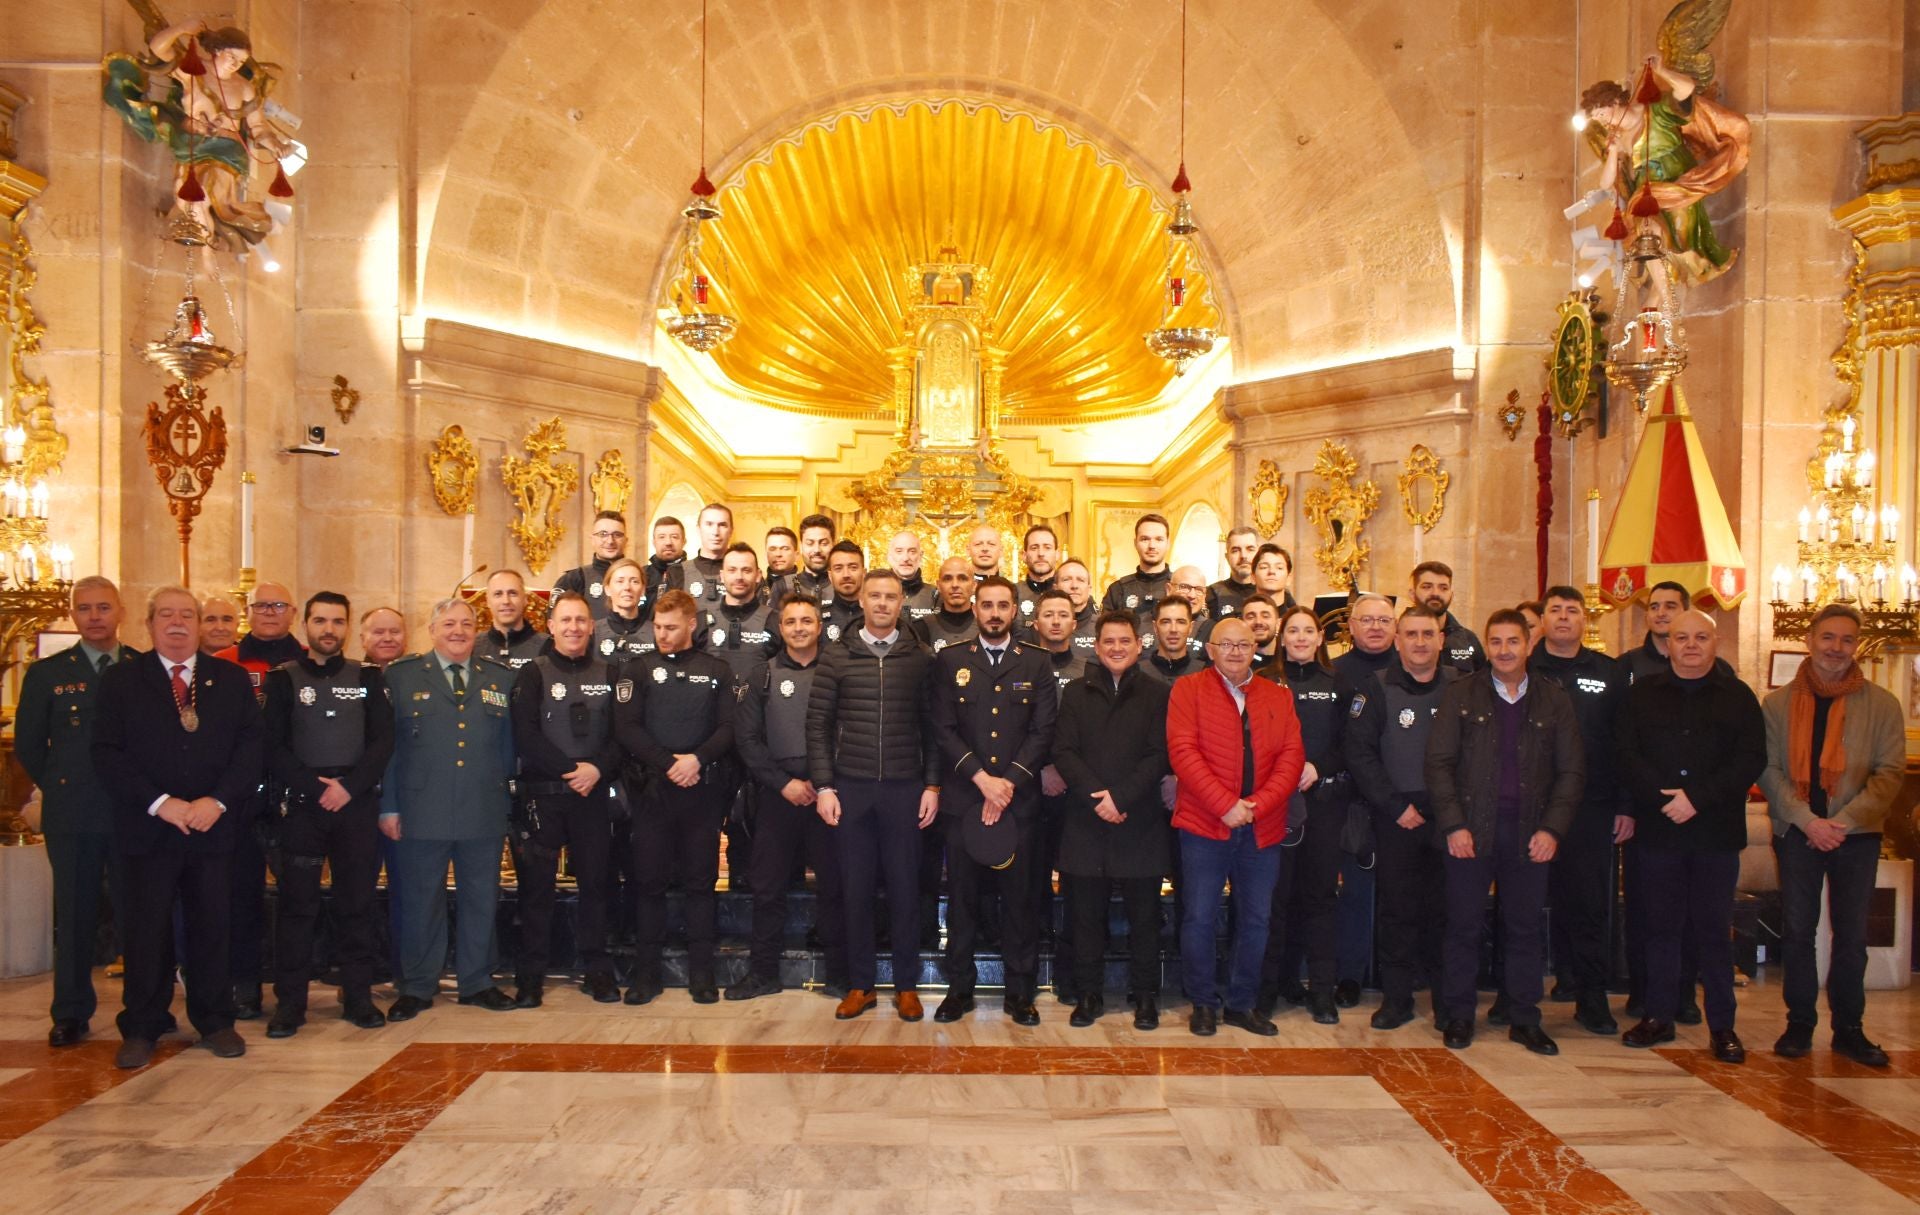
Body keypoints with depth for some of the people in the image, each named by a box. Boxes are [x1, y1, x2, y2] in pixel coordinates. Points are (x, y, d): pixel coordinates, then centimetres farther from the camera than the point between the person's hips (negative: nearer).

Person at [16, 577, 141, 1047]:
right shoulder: (47, 673, 6)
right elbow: (27, 744, 10)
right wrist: (60, 787, 6)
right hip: (72, 814, 1)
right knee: (74, 915, 7)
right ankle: (71, 1015, 18)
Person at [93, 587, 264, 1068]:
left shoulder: (232, 680, 8)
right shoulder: (120, 680, 5)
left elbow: (250, 746, 2)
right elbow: (108, 754, -3)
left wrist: (218, 800, -12)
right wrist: (160, 803, -14)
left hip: (214, 826, 1)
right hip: (145, 827, -1)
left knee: (212, 927, 7)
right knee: (145, 930, 5)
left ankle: (215, 1022, 20)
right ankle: (141, 1029, 19)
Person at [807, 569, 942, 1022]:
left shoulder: (922, 658, 3)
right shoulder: (836, 656, 4)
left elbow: (932, 727, 5)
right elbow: (818, 725, 3)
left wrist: (932, 785, -1)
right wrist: (823, 786, -4)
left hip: (905, 789, 0)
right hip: (850, 788, 0)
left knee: (904, 888, 6)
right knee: (856, 888, 7)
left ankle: (906, 985, 19)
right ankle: (860, 984, 20)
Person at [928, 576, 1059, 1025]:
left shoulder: (1037, 665, 7)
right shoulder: (950, 661, 7)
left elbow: (1043, 732, 0)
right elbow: (943, 730, -1)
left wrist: (1009, 781, -10)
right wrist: (981, 777, -11)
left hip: (1019, 799, 0)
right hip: (963, 798, 0)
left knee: (1019, 897, 5)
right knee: (961, 896, 6)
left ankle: (1020, 991, 16)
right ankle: (960, 987, 19)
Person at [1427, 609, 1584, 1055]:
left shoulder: (1553, 701, 7)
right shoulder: (1460, 695, 2)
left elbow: (1572, 770, 6)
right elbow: (1438, 762, -2)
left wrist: (1552, 828, -5)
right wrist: (1453, 825, -10)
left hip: (1529, 831, 2)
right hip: (1471, 829, -1)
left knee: (1526, 927, 9)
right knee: (1464, 925, 5)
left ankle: (1524, 1018, 23)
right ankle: (1459, 1015, 17)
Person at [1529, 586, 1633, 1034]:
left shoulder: (1609, 673, 9)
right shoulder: (1522, 670, 4)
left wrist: (1626, 805, 3)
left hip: (1592, 807, 1)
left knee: (1591, 902, 3)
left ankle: (1591, 997, 13)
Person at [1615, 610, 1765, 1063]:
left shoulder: (1738, 696, 5)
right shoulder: (1643, 694, 8)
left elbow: (1751, 760, -5)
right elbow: (1624, 752, -1)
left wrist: (1698, 798, -15)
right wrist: (1664, 796, -15)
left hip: (1717, 831, -1)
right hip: (1657, 828, 1)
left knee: (1714, 928, 5)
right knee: (1661, 925, 8)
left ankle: (1722, 1025, 16)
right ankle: (1659, 1016, 18)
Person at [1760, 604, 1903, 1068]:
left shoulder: (1882, 704, 2)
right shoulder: (1777, 703, 1)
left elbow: (1890, 772, -2)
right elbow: (1769, 769, -2)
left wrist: (1844, 821, -12)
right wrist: (1808, 821, -13)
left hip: (1856, 835, 0)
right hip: (1797, 833, 0)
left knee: (1851, 935, 8)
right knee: (1798, 930, 6)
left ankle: (1849, 1029, 20)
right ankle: (1800, 1024, 17)